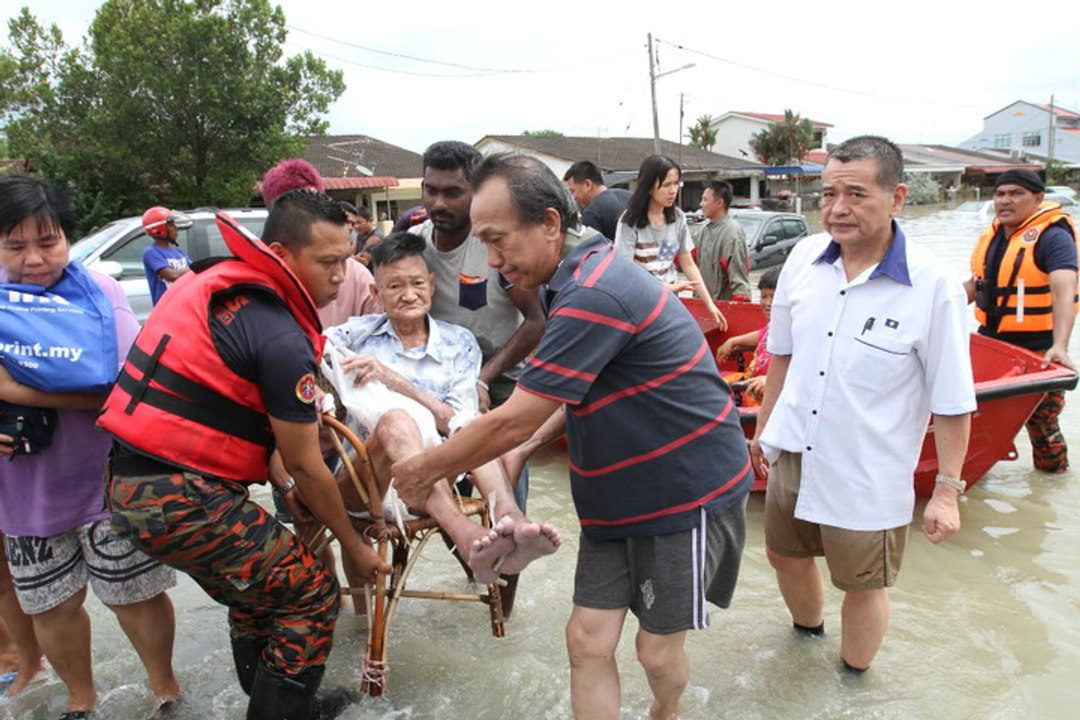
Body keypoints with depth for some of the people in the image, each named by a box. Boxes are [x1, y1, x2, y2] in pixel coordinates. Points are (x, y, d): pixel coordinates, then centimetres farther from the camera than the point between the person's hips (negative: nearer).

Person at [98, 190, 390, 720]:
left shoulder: (220, 283, 7)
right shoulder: (282, 338, -19)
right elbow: (306, 467, -10)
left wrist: (282, 484, 15)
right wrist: (353, 545, 5)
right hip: (182, 500, -10)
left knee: (259, 588, 24)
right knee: (311, 595, 1)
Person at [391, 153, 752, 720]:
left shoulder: (594, 295, -28)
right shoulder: (571, 283, 3)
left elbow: (514, 423, -25)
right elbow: (567, 401, 12)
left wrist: (426, 469, -10)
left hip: (688, 493, -8)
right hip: (617, 497, 8)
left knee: (657, 647, 11)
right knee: (588, 641, 6)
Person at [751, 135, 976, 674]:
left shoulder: (932, 287, -19)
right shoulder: (804, 257, -5)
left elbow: (953, 403, -12)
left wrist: (947, 490, -9)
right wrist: (763, 429, 12)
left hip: (867, 477, -5)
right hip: (791, 454, 5)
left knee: (862, 585, 15)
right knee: (784, 554, 24)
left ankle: (852, 679, 43)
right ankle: (809, 629, 55)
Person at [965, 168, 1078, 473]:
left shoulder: (1053, 237, -14)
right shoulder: (992, 236, 8)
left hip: (1038, 350, -6)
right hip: (991, 340, 6)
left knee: (1040, 420, 2)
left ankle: (1054, 472, 23)